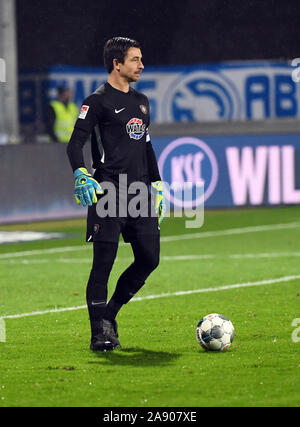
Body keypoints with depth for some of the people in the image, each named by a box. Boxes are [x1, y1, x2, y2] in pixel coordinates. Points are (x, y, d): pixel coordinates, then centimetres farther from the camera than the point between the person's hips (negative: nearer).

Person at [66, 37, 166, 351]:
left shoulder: (141, 102, 19)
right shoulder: (98, 101, -4)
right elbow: (75, 143, -9)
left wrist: (157, 187, 23)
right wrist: (81, 175, -26)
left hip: (140, 191, 7)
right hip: (109, 192, -7)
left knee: (149, 259, 3)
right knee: (103, 264, -6)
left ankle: (109, 313, 20)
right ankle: (99, 332, -2)